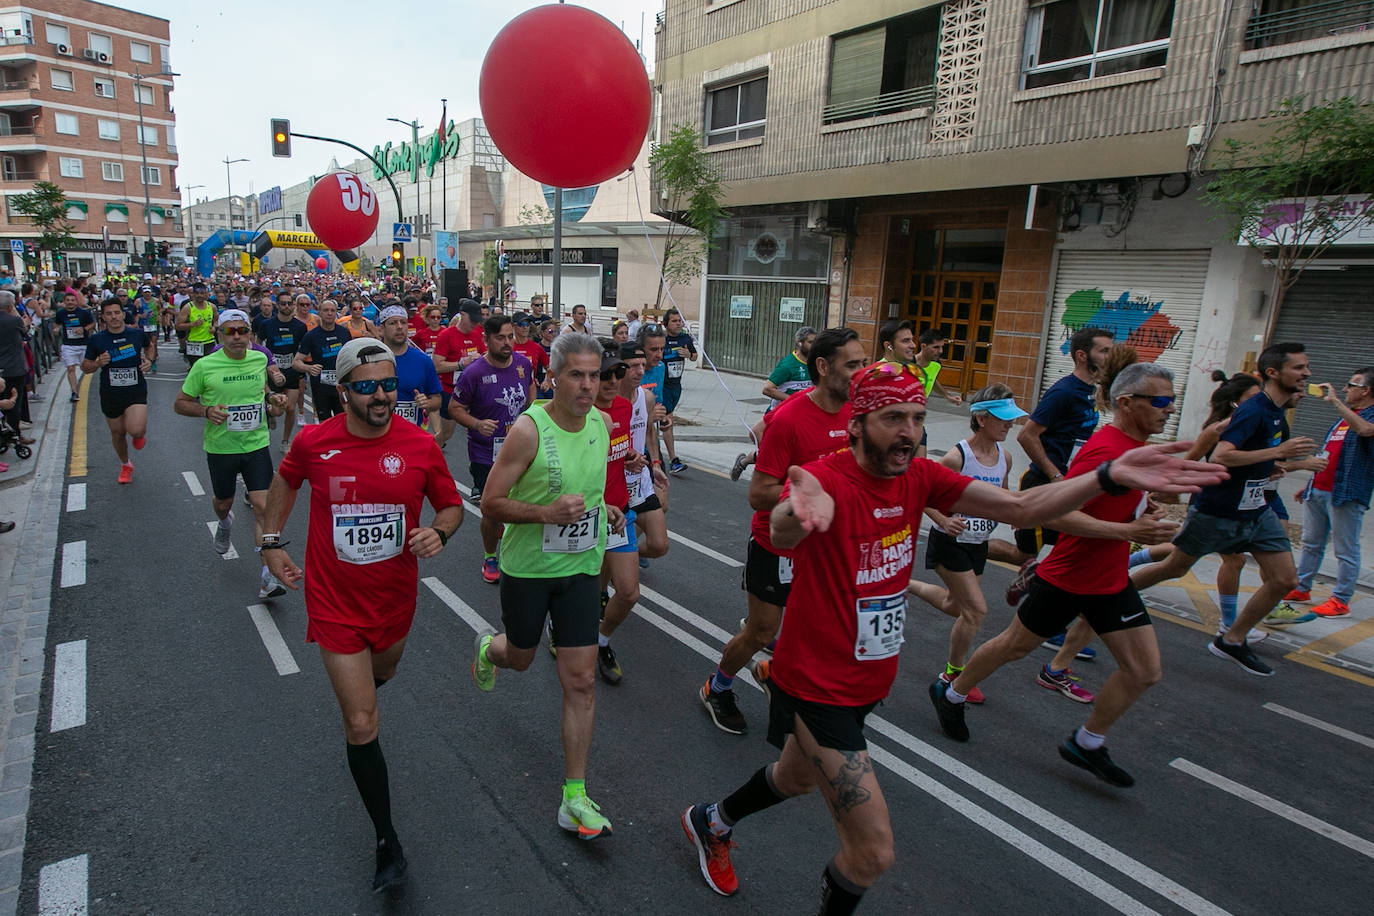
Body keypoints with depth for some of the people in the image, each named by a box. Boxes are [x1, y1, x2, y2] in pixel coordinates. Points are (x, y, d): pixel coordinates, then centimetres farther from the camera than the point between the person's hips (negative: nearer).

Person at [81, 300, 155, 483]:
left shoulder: (137, 334, -5)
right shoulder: (97, 340, -5)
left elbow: (149, 346, 20)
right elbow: (85, 367, 4)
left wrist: (149, 360, -1)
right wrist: (98, 363, -17)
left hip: (136, 391, -2)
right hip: (110, 394, 2)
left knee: (136, 430, -22)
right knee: (118, 433, 15)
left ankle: (140, 433, 17)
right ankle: (125, 465, 40)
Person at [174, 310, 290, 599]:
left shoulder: (260, 359, 0)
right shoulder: (205, 366, -10)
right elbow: (180, 403, -1)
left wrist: (272, 399, 0)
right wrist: (206, 410, -20)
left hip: (256, 445, 1)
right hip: (221, 447, 0)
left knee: (263, 506, -10)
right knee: (223, 502, 19)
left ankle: (267, 575, -8)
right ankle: (225, 522, 59)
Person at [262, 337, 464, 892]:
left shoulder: (421, 446, -13)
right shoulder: (314, 442, -12)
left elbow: (451, 505, 0)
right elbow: (285, 481, 11)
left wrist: (439, 532, -21)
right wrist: (272, 542, 8)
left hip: (395, 598, 2)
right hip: (335, 603, -2)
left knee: (381, 675, 30)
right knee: (363, 725, -2)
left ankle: (350, 694, 69)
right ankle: (387, 841, 15)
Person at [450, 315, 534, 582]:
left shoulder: (524, 363, -2)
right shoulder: (474, 372, -17)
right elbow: (454, 407, -9)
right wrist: (477, 424, -26)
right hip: (486, 455, -5)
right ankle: (490, 558, 26)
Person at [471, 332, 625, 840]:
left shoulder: (600, 423, -1)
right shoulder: (529, 429, -19)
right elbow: (491, 502, -16)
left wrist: (604, 509, -2)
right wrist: (546, 512, -31)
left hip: (580, 568, 4)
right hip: (527, 566, -3)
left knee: (581, 680, 1)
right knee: (520, 657, 20)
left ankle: (575, 799, 14)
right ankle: (488, 647, 59)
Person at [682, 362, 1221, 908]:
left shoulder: (918, 477, -6)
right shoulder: (827, 479, -27)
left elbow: (1019, 508, -10)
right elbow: (781, 533, -49)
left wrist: (1109, 476, -25)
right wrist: (798, 512, -73)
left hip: (869, 681, 8)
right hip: (816, 685, -8)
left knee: (797, 778, 31)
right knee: (873, 853, -6)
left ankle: (710, 823, 60)